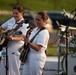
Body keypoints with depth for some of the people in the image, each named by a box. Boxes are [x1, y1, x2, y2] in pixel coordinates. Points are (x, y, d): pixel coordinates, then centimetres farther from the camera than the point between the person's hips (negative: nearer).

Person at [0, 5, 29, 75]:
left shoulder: (25, 24, -9)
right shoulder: (12, 20, 10)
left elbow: (21, 37, -19)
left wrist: (12, 38, -36)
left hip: (15, 50, -7)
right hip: (6, 47, 7)